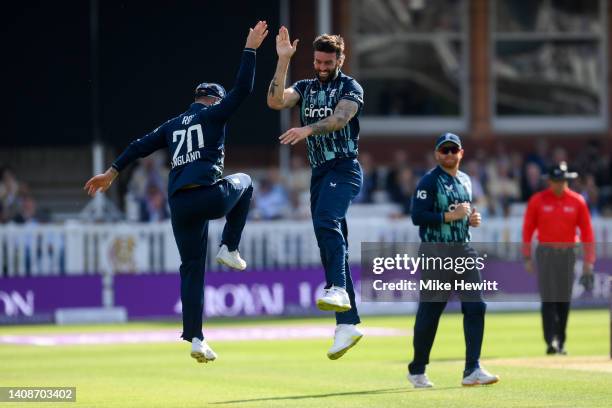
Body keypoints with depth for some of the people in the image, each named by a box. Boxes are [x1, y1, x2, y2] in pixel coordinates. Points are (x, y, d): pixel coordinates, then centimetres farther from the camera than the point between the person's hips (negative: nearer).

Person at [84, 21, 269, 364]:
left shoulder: (173, 125, 23)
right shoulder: (214, 114, 7)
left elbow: (141, 146, 19)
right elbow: (243, 89, -1)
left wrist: (113, 173, 21)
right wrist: (250, 50, 5)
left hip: (179, 204, 5)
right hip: (210, 196, -5)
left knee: (192, 269, 11)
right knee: (244, 182, 30)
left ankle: (195, 339, 1)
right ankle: (230, 249, 20)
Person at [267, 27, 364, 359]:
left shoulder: (351, 88, -1)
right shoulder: (305, 88, 15)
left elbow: (339, 119, -20)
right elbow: (275, 101, -3)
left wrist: (307, 129, -36)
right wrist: (283, 61, -8)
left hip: (344, 167, -6)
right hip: (319, 171, 6)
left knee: (326, 221, -32)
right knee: (330, 245, 4)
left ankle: (338, 290, -42)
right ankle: (347, 324, 4)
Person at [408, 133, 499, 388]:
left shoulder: (465, 181, 16)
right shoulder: (429, 182, -7)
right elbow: (417, 216, -15)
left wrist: (472, 219, 7)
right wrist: (450, 215, -20)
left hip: (464, 250, 7)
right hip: (436, 252, -7)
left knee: (475, 307, -5)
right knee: (429, 311, 0)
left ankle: (472, 370, -6)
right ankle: (417, 371, 13)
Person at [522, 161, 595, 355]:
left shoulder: (577, 201, 1)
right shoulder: (537, 201, -2)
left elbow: (586, 231, 2)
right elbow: (528, 229, 2)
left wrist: (588, 260, -2)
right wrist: (527, 258, -1)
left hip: (567, 253, 2)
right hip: (545, 253, -2)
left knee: (564, 300, 6)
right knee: (548, 299, -10)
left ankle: (561, 342, 15)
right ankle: (551, 341, -15)